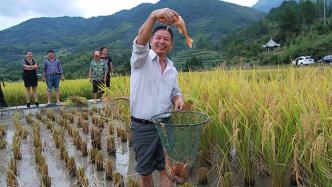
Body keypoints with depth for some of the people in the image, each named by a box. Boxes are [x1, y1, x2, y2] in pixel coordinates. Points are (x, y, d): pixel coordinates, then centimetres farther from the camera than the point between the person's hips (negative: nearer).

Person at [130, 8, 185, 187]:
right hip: (142, 127, -4)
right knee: (145, 172, 12)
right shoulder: (141, 59, -7)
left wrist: (178, 99, -4)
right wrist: (154, 15, -46)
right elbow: (140, 41, -28)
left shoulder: (172, 69, 10)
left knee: (166, 170, 10)